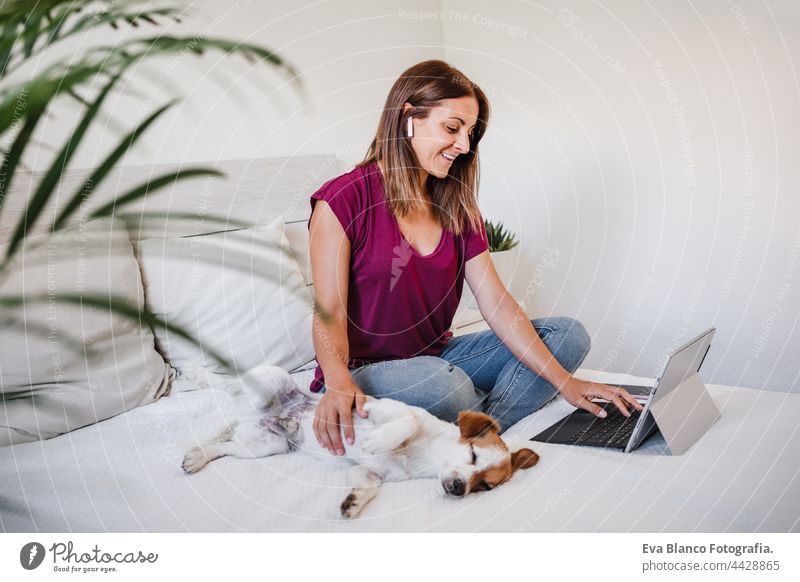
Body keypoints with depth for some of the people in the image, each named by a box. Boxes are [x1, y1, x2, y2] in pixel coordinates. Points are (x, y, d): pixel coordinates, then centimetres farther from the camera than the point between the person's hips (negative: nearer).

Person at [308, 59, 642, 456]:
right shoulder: (343, 199, -10)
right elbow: (329, 313, -16)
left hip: (438, 357, 7)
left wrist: (565, 381, -8)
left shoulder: (457, 209, 8)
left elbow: (497, 305, 1)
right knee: (442, 383, -39)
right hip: (363, 370, -7)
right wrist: (339, 384, -37)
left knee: (567, 333, -6)